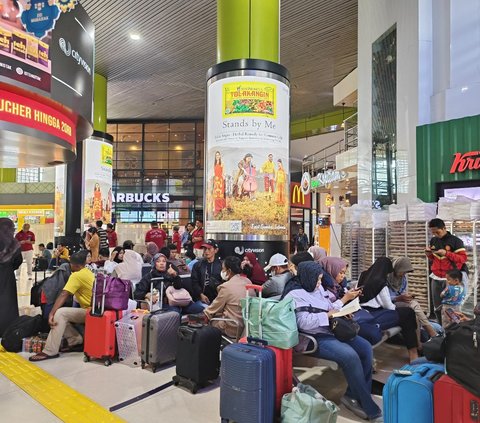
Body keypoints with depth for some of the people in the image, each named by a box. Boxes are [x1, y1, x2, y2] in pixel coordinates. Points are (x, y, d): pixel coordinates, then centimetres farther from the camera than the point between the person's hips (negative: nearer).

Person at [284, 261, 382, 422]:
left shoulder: (319, 289, 14)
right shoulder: (295, 295, -13)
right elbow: (305, 322, -22)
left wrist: (342, 309, 0)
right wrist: (329, 314, -16)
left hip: (333, 330, 9)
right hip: (316, 338, -9)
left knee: (366, 348, -7)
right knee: (350, 356, -26)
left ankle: (353, 395, 3)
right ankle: (369, 409, -11)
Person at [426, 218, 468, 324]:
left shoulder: (455, 241, -7)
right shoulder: (433, 241, 10)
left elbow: (463, 258, -11)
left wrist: (446, 253, -21)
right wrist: (429, 255, -3)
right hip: (436, 279, 5)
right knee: (437, 308, 8)